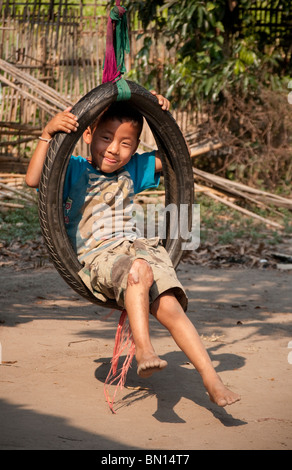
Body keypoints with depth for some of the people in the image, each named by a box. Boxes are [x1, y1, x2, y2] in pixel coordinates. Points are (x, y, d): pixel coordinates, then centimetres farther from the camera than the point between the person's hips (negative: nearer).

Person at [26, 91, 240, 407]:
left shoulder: (133, 169, 21)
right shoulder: (74, 169, 6)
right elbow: (33, 179, -12)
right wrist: (48, 133, -19)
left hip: (139, 247, 4)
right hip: (97, 256, -4)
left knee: (170, 308, -19)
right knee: (139, 270, -40)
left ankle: (212, 381, -22)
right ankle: (143, 349, -45)